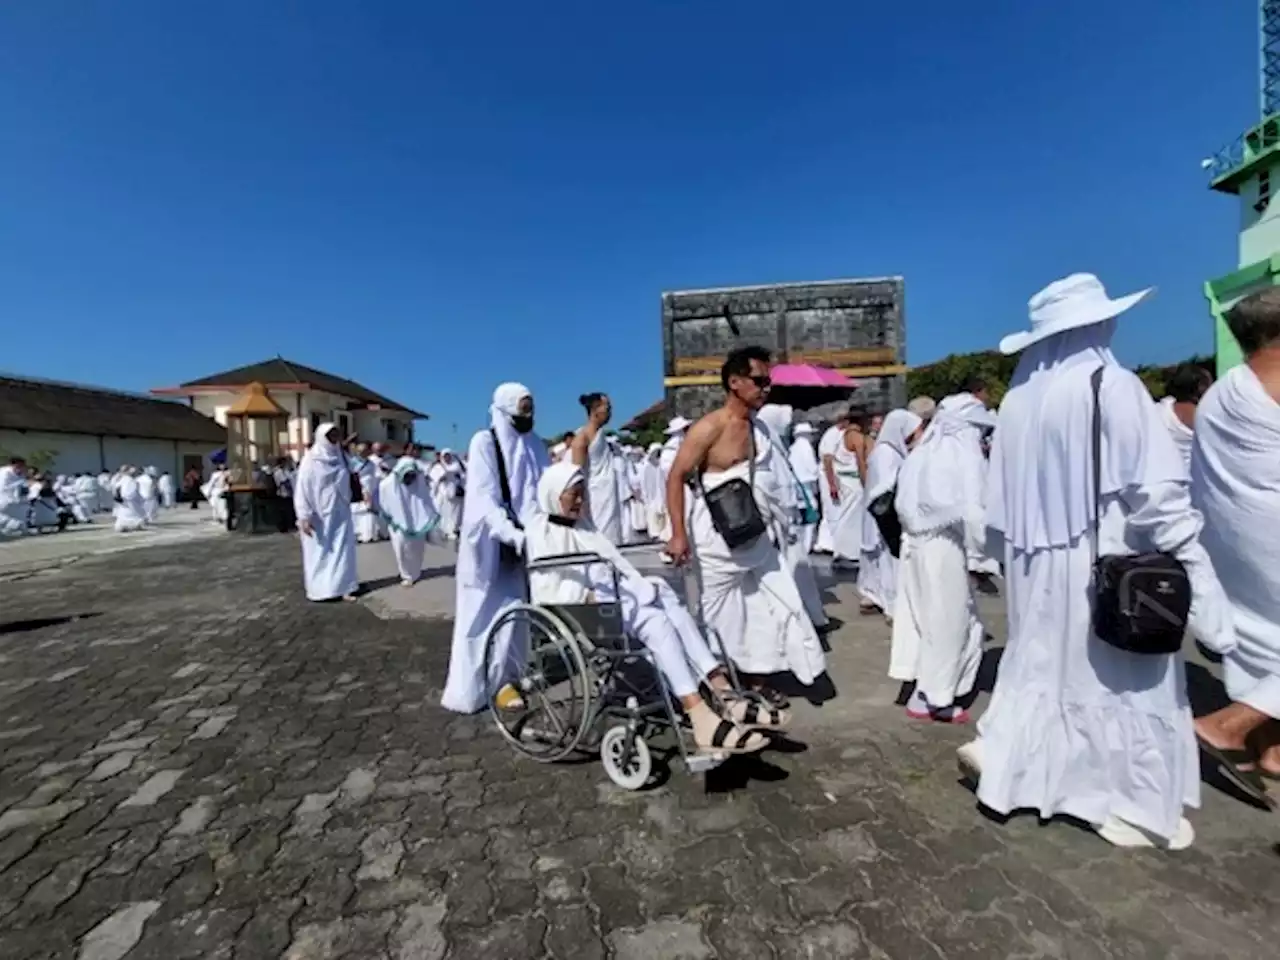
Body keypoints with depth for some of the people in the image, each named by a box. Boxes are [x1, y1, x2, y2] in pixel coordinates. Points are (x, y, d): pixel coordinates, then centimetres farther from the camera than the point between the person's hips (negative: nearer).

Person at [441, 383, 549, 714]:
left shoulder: (535, 445, 8)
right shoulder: (484, 442, -8)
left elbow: (544, 490, 6)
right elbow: (484, 497, -16)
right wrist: (513, 534, -28)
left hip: (521, 538, 5)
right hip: (489, 540, -4)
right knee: (484, 611, 3)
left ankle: (501, 679, 19)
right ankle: (470, 685, 14)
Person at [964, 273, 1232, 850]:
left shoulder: (1019, 398, 1)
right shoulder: (1112, 386, -15)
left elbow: (1001, 496, 6)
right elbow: (1157, 491, -18)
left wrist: (1010, 555, 16)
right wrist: (1195, 574, -11)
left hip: (1038, 563, 5)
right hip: (1106, 563, -5)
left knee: (1042, 662, 21)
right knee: (1122, 679, 11)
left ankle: (1001, 753, 26)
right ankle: (1134, 808, 27)